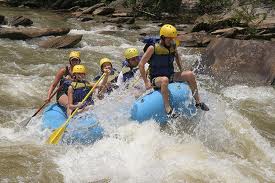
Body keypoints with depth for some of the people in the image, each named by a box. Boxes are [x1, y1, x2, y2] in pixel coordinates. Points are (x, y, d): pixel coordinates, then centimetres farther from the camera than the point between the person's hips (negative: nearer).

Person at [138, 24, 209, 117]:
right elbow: (141, 65, -13)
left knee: (190, 74, -14)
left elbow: (176, 55, 25)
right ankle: (168, 108, -39)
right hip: (156, 79, -6)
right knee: (165, 80, -41)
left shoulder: (173, 46, 1)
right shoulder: (152, 48, -15)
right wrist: (146, 82, -17)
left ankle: (198, 102, -6)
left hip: (170, 76, 6)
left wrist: (181, 71, 18)